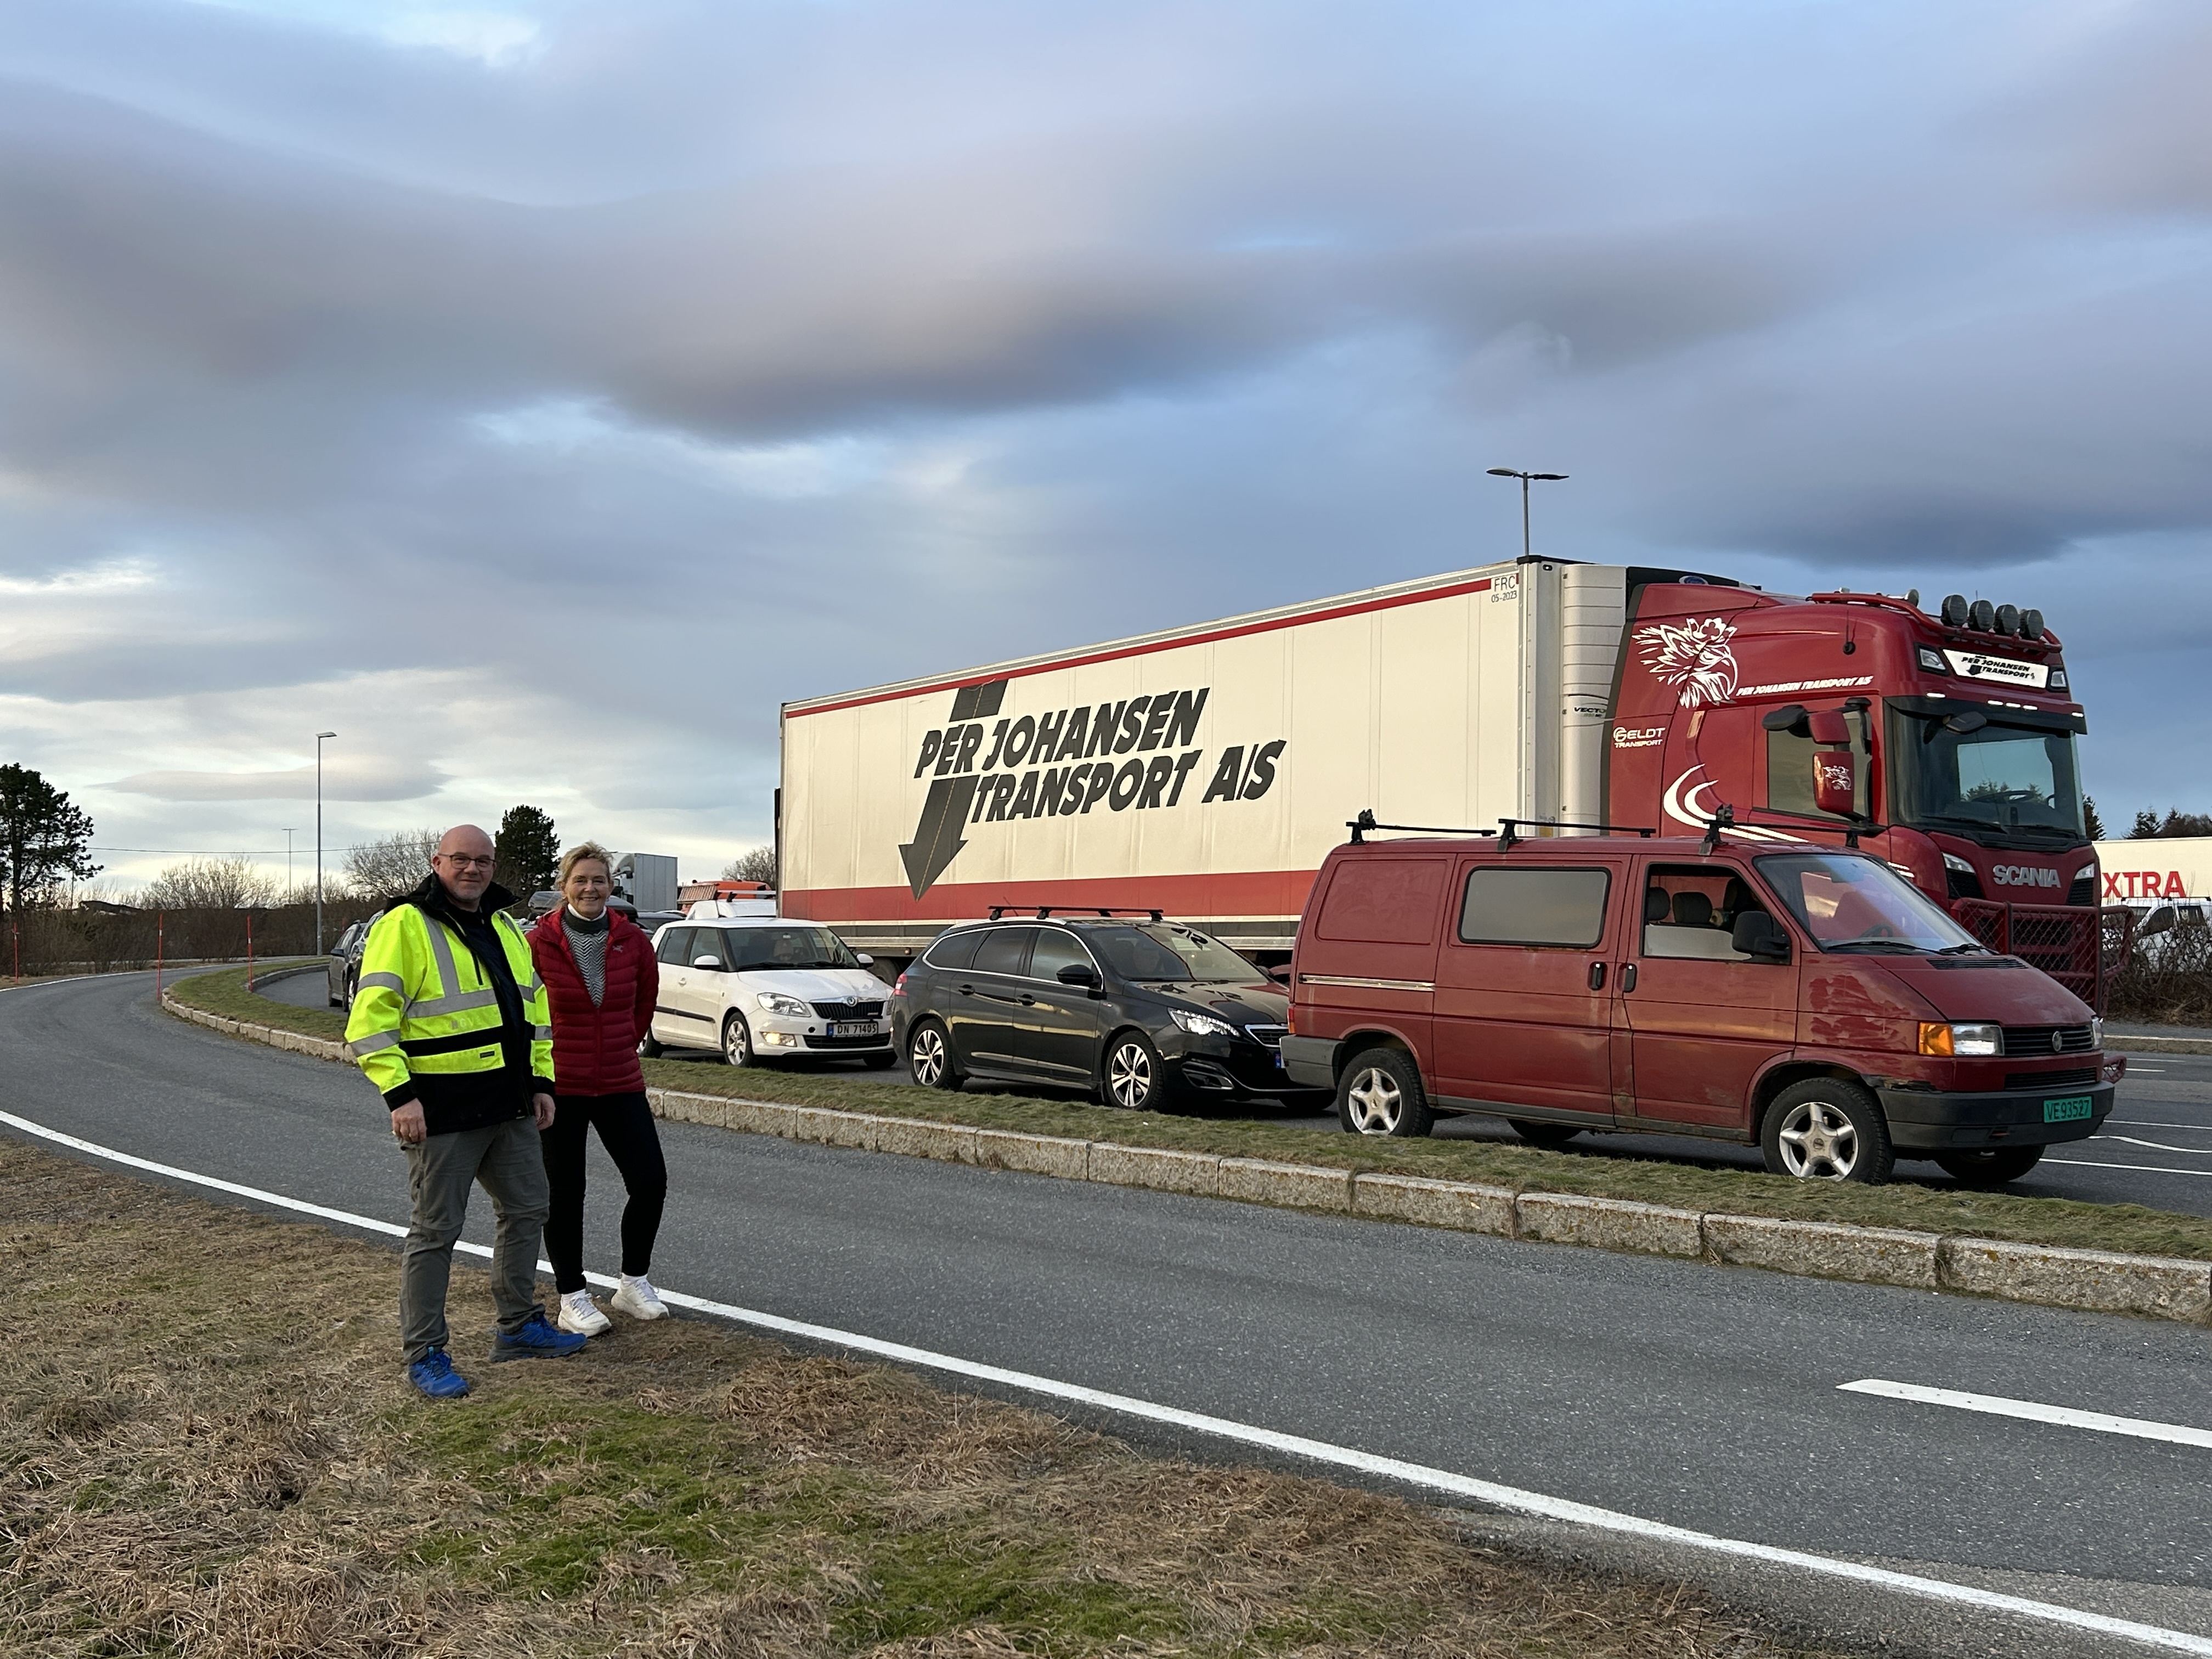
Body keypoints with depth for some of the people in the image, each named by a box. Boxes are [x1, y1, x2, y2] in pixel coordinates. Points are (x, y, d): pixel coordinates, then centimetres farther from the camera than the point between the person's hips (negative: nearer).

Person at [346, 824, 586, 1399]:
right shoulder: (404, 927, -9)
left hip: (511, 1108, 8)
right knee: (436, 1230, 0)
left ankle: (519, 1326, 31)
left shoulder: (505, 930, 15)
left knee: (527, 1211, 16)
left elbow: (534, 1007, 23)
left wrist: (540, 1081, 16)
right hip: (443, 1113, -8)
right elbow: (371, 1017, -15)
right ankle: (425, 1353, 10)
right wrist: (399, 1094, -21)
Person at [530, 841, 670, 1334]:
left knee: (651, 1183, 1)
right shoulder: (539, 943, -10)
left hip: (620, 1084, 3)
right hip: (559, 1087, -3)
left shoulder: (633, 940, -1)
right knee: (564, 1196, 6)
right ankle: (573, 1300, 18)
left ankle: (634, 1283, 21)